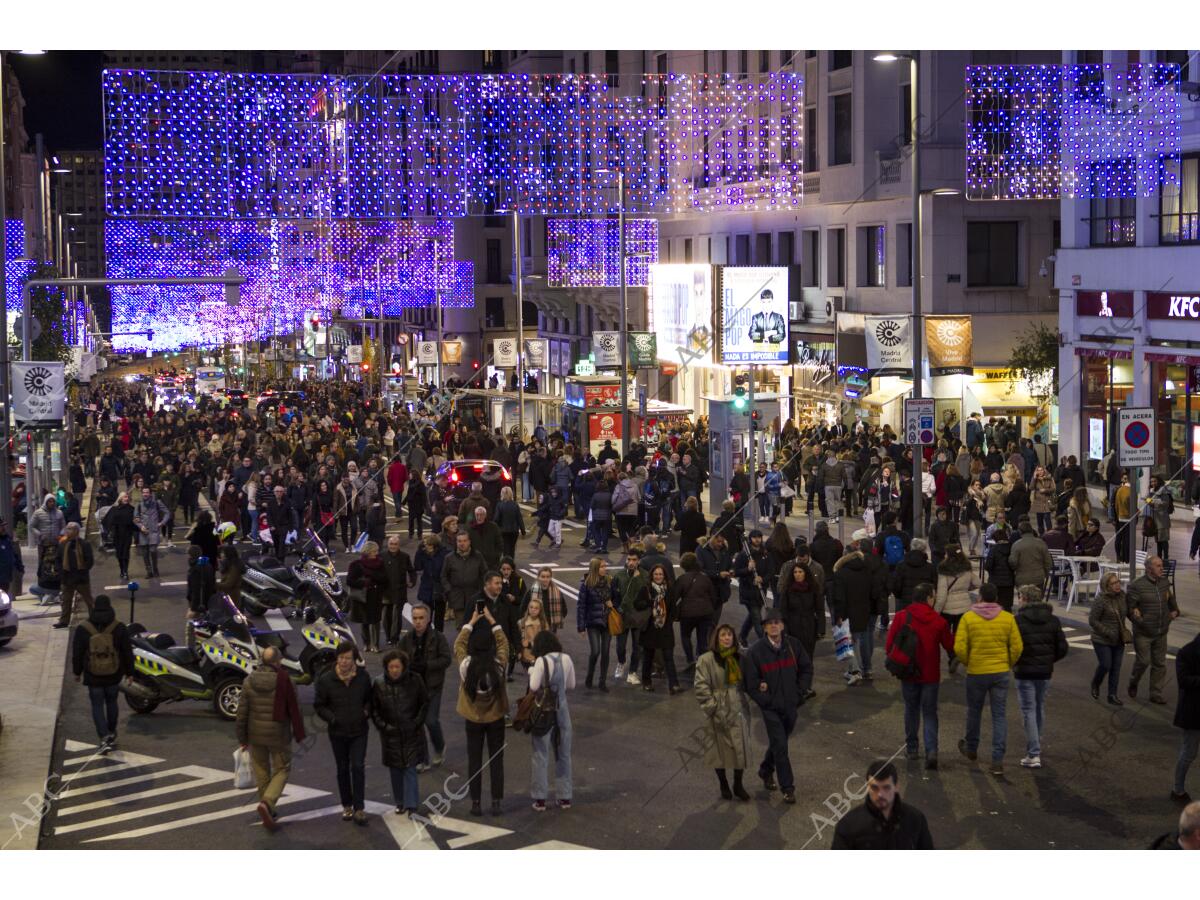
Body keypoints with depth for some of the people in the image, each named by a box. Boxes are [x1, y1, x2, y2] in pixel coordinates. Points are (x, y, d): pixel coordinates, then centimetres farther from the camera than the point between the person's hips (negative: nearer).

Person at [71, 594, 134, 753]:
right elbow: (127, 652, -2)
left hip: (93, 677, -2)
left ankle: (104, 738, -9)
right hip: (114, 676, 2)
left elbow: (77, 653, -2)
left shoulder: (82, 629, -11)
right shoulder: (119, 628, -8)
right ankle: (112, 734, 33)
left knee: (97, 706, 5)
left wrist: (77, 672, 13)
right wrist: (129, 672, 10)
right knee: (111, 702, 21)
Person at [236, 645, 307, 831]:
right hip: (279, 735, -4)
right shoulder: (284, 681, -14)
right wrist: (299, 734, 2)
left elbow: (242, 712, -1)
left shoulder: (249, 681, -3)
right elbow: (294, 710, -10)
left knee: (261, 773, 17)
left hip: (255, 735, 4)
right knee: (281, 770, 9)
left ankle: (268, 812, 24)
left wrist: (242, 738, 8)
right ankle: (267, 803, -13)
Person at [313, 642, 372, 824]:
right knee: (342, 769, 12)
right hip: (338, 732, 0)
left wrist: (367, 712, -7)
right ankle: (347, 806, 25)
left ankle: (359, 808, -3)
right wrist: (332, 718, -16)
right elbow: (318, 705, -1)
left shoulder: (363, 677, -5)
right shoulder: (326, 680, -10)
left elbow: (370, 699, 12)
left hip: (359, 731, 0)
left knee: (358, 767, -8)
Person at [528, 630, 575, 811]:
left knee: (540, 755, 7)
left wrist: (531, 671, -1)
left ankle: (540, 799, 9)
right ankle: (565, 797, 22)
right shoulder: (566, 659, -2)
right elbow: (571, 685, 6)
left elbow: (534, 686, -18)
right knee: (563, 755, 16)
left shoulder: (541, 661, -16)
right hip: (562, 710, 4)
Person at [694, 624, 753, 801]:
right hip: (719, 713, -4)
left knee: (741, 748, 5)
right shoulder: (706, 660, -10)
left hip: (739, 711, 4)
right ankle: (724, 785, 26)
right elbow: (701, 688, -12)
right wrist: (714, 709, -16)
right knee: (720, 750, 8)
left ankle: (738, 785, 22)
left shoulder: (739, 658, 6)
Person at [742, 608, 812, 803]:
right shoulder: (755, 651, -12)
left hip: (791, 706, 4)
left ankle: (766, 771, 43)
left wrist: (800, 692, 0)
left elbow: (807, 668, 9)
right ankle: (787, 787, 2)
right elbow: (750, 682, -9)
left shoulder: (793, 645, -3)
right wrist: (767, 701, -12)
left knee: (779, 742, 19)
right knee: (780, 746, -6)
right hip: (771, 708, -4)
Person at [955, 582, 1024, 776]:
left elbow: (959, 648, -12)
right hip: (1001, 673, 1)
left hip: (976, 673, -1)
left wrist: (967, 662, 7)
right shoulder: (1008, 618, -3)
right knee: (999, 716, 4)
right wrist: (1009, 665, 12)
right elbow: (1017, 647, -4)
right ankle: (998, 760, -2)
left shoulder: (968, 618, -8)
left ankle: (971, 749, 38)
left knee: (974, 711, 19)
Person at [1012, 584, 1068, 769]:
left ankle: (1033, 755, -7)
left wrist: (1013, 663, 2)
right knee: (1040, 708, 21)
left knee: (1028, 711, -2)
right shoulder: (1053, 620, 4)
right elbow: (1062, 648, 3)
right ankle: (1037, 746, 33)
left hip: (1025, 672, -5)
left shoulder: (1018, 621, -13)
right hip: (1045, 671, 5)